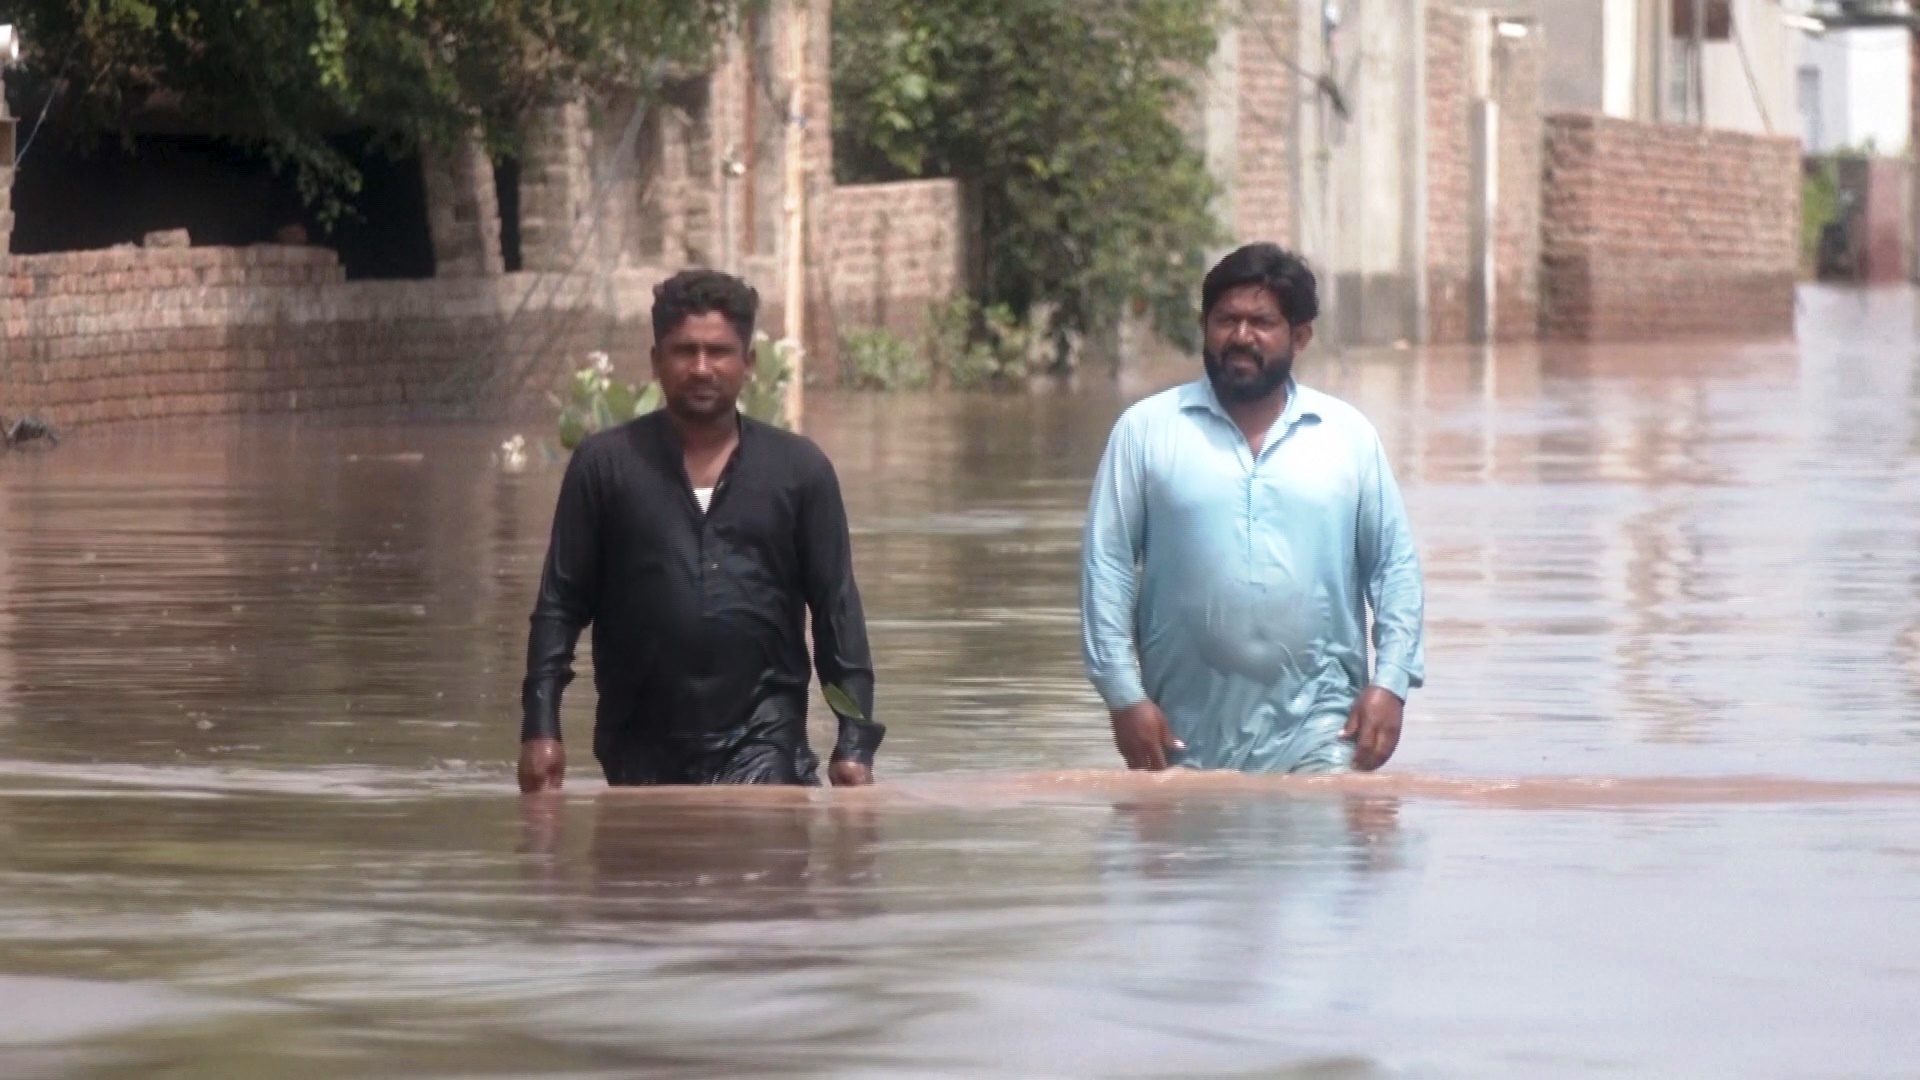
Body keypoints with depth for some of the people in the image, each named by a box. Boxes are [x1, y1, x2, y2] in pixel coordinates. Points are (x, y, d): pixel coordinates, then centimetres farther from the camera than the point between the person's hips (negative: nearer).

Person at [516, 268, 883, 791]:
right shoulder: (604, 464, 4)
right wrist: (540, 728, -6)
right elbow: (560, 605, 3)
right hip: (640, 744, 1)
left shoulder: (799, 469, 6)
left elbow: (837, 610, 6)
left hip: (761, 746, -1)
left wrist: (854, 742, -1)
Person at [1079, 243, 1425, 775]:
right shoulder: (1146, 430, 5)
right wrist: (1124, 695, -5)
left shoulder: (1348, 435, 10)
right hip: (1188, 735, 0)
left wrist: (1390, 681, -2)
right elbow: (1106, 565, 2)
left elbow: (1395, 566, 11)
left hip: (1316, 730, 0)